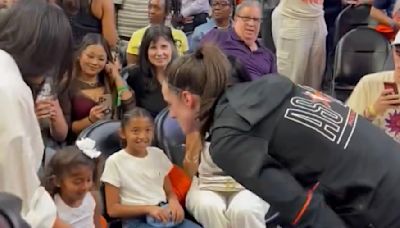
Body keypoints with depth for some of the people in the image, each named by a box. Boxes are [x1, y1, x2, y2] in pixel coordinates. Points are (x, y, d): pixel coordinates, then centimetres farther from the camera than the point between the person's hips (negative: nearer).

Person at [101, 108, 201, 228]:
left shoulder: (158, 154, 11)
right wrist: (148, 208, -14)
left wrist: (173, 201, -6)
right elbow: (113, 209, -3)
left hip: (164, 213, 5)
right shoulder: (115, 161, -3)